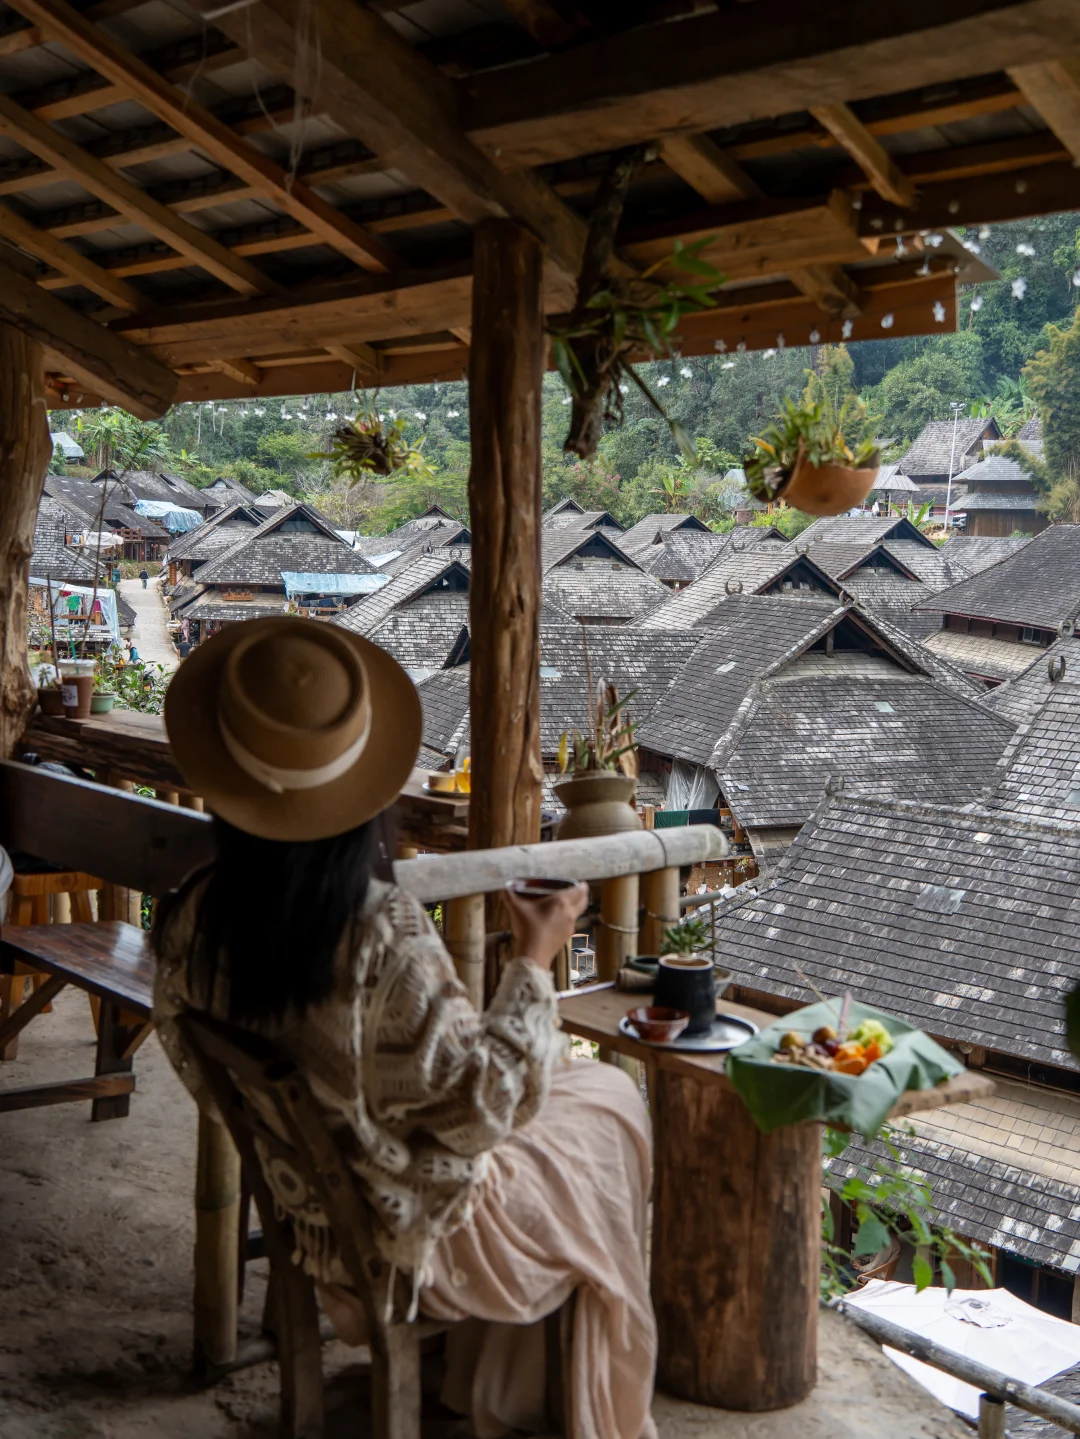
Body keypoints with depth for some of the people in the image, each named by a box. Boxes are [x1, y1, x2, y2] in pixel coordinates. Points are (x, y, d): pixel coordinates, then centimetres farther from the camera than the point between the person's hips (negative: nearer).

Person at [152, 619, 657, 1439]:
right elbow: (481, 1095, -26)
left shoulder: (195, 919, -16)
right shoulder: (384, 933, -35)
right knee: (610, 1101, 19)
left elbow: (189, 1055, 2)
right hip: (412, 1218, -6)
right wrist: (534, 963, -15)